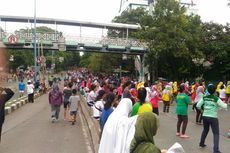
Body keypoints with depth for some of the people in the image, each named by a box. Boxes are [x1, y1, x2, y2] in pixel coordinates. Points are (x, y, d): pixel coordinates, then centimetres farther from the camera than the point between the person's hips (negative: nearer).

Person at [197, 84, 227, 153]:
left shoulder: (204, 97, -2)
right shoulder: (216, 99, -14)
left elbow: (198, 105, -1)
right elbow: (224, 106, -12)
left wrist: (201, 109, 19)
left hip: (205, 116, 5)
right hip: (213, 117, -5)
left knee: (205, 130, 25)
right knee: (216, 133, 5)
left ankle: (201, 143, 38)